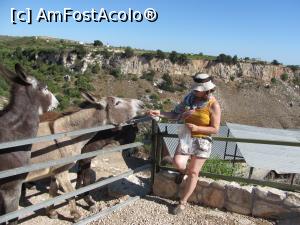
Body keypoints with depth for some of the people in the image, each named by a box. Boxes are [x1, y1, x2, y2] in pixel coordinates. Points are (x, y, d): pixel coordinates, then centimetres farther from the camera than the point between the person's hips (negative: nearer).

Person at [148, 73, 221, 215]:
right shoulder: (190, 98, -1)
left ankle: (182, 202, 21)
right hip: (187, 137, 3)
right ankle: (184, 170, 22)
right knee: (178, 163, -19)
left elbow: (215, 129, -11)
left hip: (202, 141, -3)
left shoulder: (213, 105, -12)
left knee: (193, 173, 3)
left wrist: (197, 128, -24)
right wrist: (160, 113, -11)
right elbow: (176, 115, 3)